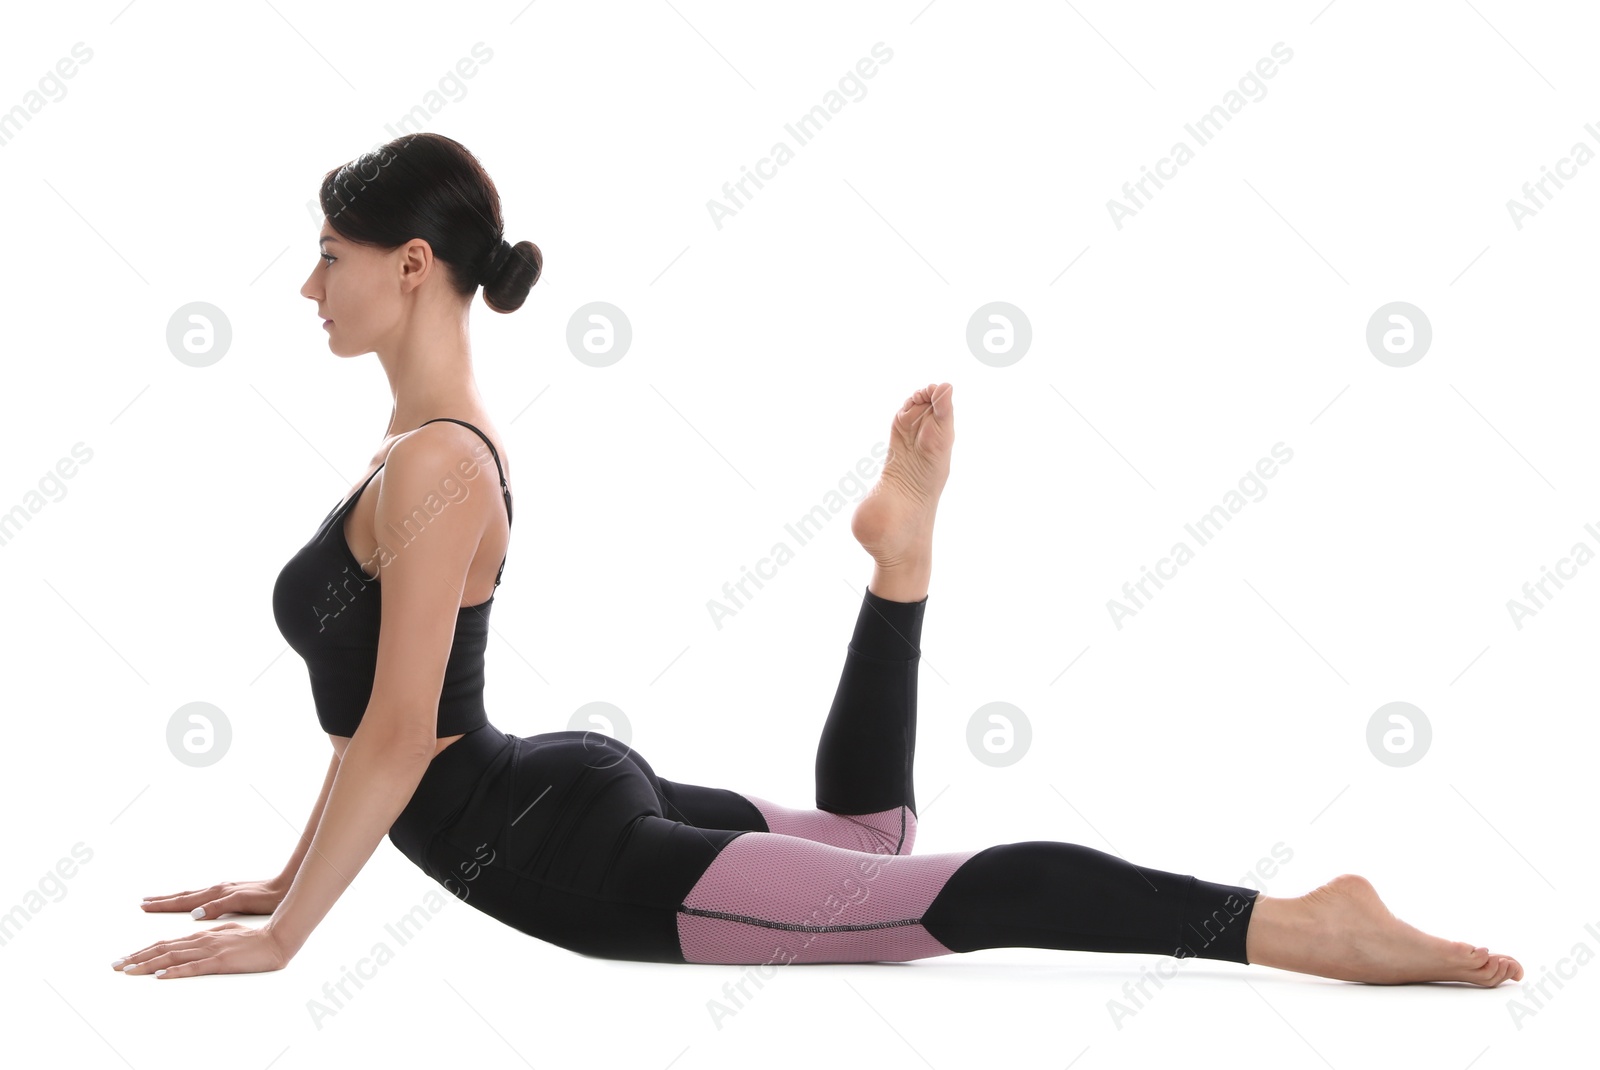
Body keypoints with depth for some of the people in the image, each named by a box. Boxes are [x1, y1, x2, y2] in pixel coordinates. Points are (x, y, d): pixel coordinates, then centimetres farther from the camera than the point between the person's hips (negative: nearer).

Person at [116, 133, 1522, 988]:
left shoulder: (433, 462, -19)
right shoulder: (423, 444, 13)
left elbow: (397, 736, -23)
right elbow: (376, 710, 22)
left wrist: (279, 939, -18)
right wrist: (288, 878, 24)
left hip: (568, 851, -11)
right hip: (564, 802, 11)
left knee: (946, 900, -20)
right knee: (875, 830, 33)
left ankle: (1306, 926, -24)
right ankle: (905, 549, 33)